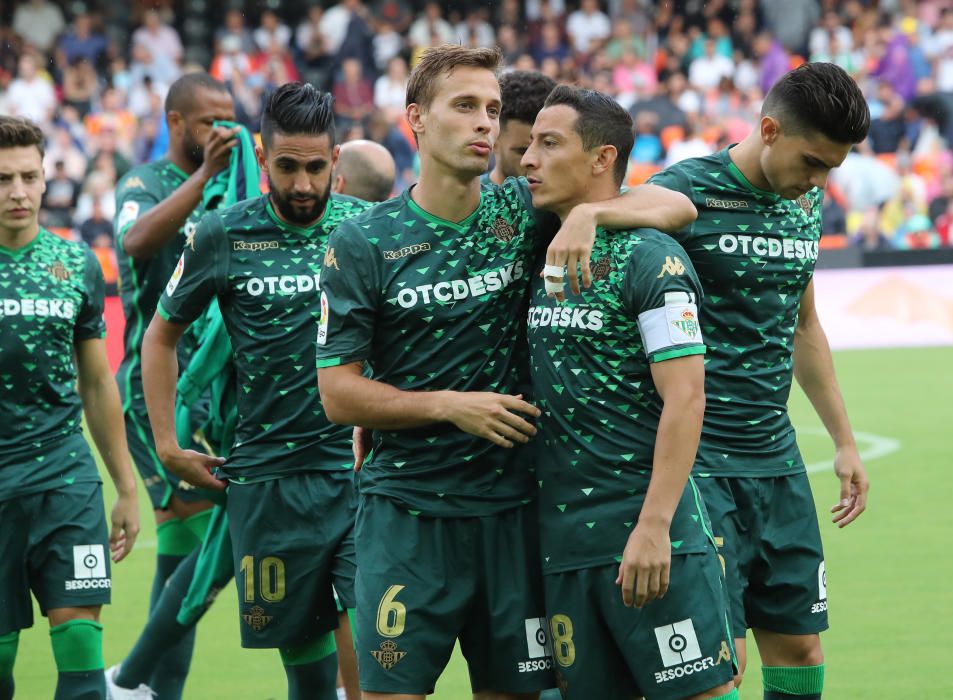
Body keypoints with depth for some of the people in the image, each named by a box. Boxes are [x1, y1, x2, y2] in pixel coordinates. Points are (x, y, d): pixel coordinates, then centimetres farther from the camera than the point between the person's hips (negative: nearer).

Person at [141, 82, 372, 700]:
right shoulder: (224, 236, 1)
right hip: (269, 479, 0)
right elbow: (162, 335, 14)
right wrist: (167, 446, 9)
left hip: (363, 469, 0)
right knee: (303, 650, 4)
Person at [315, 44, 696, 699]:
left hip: (510, 508, 2)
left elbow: (675, 206, 1)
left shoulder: (523, 213, 3)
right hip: (407, 514, -2)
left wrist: (590, 213, -18)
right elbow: (338, 393, -2)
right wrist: (450, 405, -13)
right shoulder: (361, 244, -2)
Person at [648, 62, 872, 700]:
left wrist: (845, 441, 25)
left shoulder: (806, 205, 12)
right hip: (698, 459, -7)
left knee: (800, 647, 8)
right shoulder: (687, 193, -11)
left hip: (777, 456, 7)